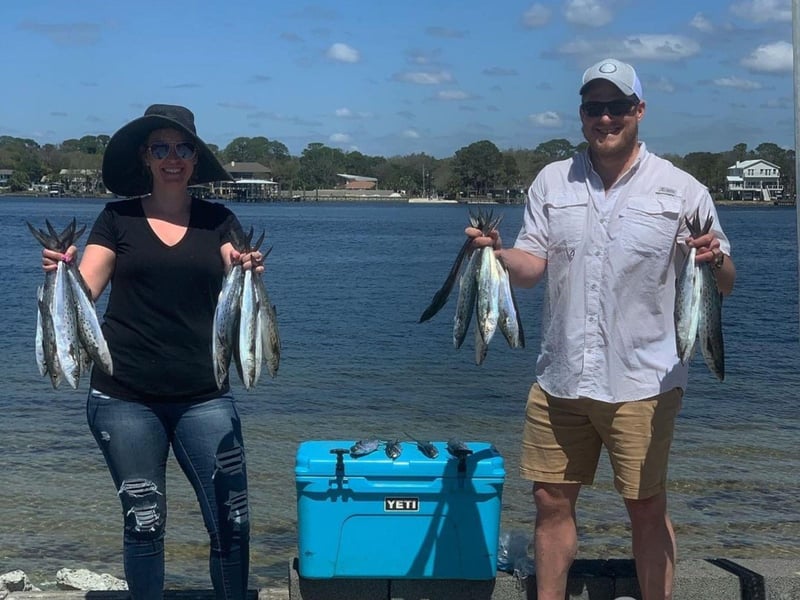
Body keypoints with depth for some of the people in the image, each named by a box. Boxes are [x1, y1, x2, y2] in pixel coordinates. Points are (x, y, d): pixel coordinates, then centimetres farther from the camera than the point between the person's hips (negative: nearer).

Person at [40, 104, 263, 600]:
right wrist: (62, 269, -20)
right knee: (143, 521, 7)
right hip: (125, 399, 0)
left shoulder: (218, 220, 8)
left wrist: (248, 272, -24)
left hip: (204, 396, 0)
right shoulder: (119, 219, 6)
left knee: (232, 522, -3)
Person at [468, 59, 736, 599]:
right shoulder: (552, 182, 8)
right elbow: (531, 267, 5)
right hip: (560, 379, 3)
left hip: (642, 382, -3)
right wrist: (497, 253, -16)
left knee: (647, 507, 5)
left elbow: (724, 284, -1)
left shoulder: (681, 189, -1)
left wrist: (714, 260, -24)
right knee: (552, 500, 10)